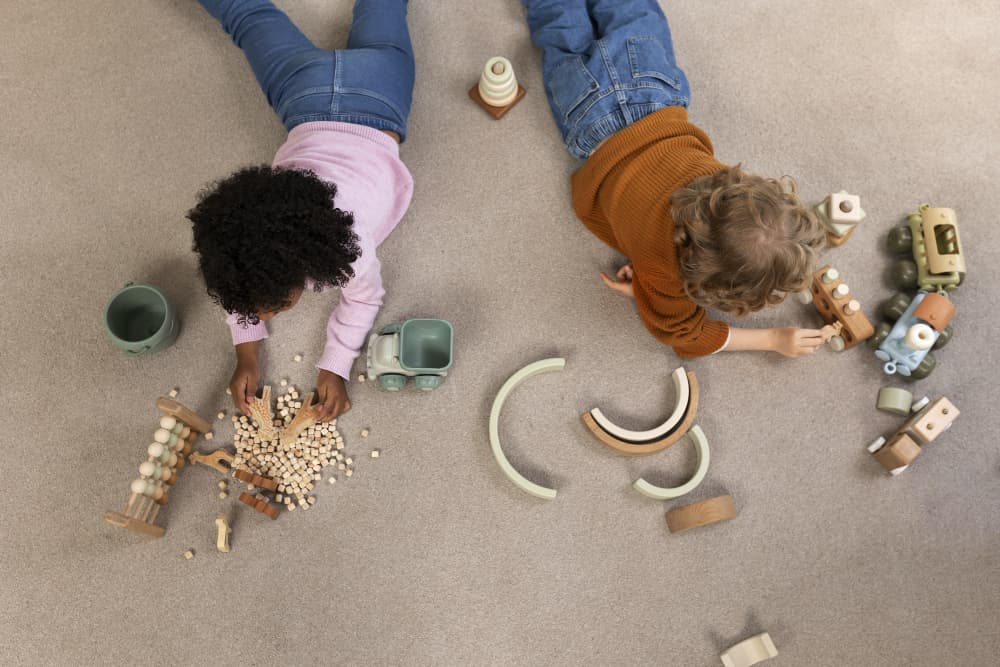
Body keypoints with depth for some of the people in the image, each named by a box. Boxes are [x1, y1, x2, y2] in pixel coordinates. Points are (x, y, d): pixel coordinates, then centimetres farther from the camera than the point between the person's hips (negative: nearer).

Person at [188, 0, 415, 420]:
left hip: (373, 97, -1)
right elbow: (239, 281, -9)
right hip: (309, 101, 2)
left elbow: (364, 299, -18)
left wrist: (335, 370, -20)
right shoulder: (242, 225, -32)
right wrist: (246, 356, -14)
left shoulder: (346, 243, -42)